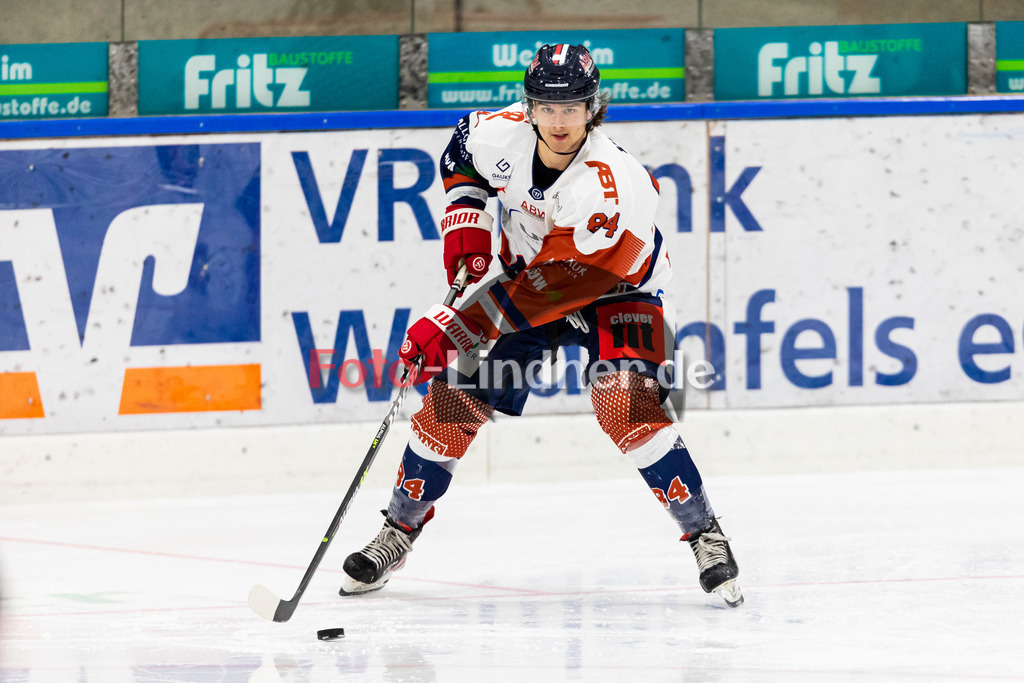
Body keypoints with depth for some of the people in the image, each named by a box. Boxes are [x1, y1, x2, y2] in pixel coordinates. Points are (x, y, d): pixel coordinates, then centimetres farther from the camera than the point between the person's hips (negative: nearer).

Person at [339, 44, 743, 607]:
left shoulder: (612, 186, -37)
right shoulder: (503, 134, -20)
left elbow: (556, 286, -37)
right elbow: (462, 147, 7)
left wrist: (453, 327, -38)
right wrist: (464, 217, -9)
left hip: (616, 291, -5)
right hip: (527, 276, 5)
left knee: (625, 405, -28)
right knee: (455, 395, -5)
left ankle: (703, 534, -14)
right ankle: (399, 530, 14)